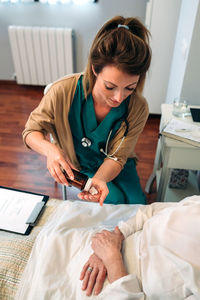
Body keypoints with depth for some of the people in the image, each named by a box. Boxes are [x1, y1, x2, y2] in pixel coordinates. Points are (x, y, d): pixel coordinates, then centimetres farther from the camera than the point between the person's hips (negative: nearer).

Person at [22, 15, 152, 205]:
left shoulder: (138, 108, -25)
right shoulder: (63, 92, -29)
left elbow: (117, 157, -20)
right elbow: (31, 131, -17)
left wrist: (99, 179, -43)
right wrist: (49, 149, -41)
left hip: (111, 166, 2)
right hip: (76, 165, -1)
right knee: (115, 200, -17)